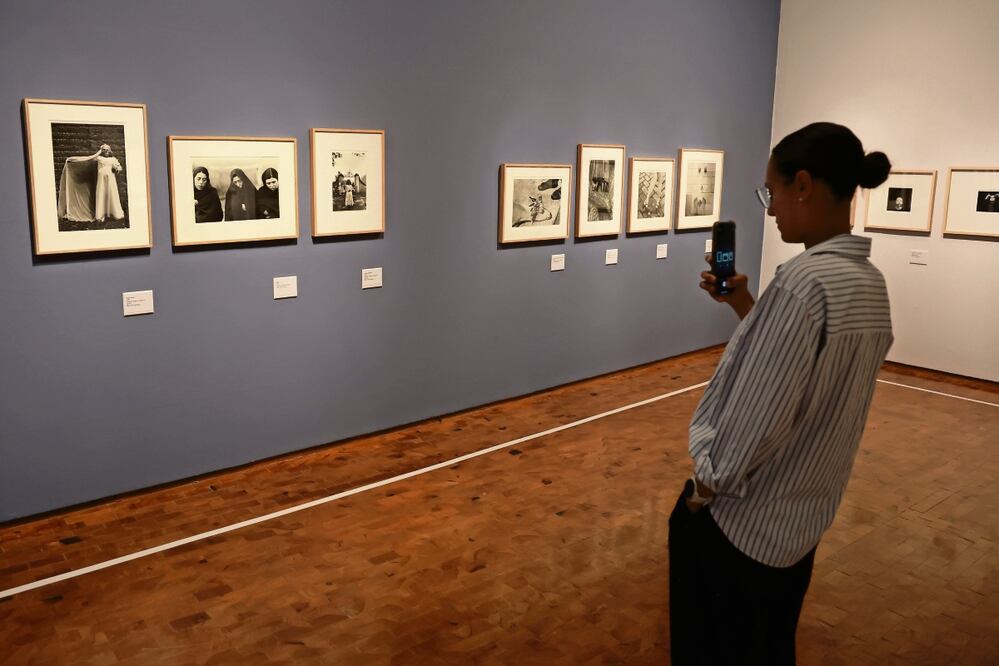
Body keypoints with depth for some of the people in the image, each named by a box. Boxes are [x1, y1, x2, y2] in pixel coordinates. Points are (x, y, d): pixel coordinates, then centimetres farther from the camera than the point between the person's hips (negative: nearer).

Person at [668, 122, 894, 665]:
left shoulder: (804, 281, -27)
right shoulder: (868, 281, 1)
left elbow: (757, 415, -26)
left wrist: (706, 487, -12)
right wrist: (744, 306, 7)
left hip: (741, 518, -8)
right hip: (805, 513, 8)